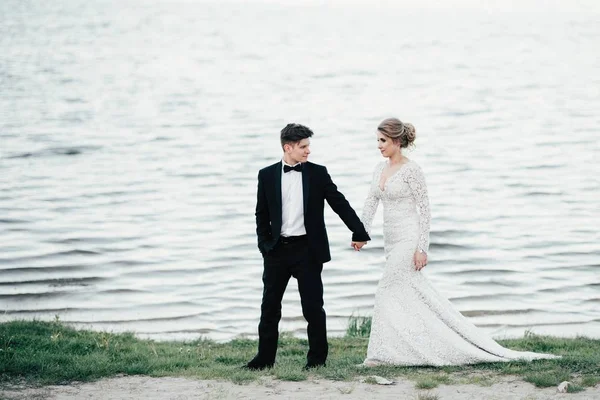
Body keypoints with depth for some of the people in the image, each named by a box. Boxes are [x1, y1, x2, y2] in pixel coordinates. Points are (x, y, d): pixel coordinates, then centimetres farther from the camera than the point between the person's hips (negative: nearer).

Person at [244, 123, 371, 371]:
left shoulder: (318, 173, 1)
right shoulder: (267, 176, 4)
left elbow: (340, 204, 2)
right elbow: (262, 215, 9)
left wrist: (359, 233, -1)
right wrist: (265, 245, 0)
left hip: (307, 248, -1)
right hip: (277, 249, 2)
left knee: (313, 306, 1)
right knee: (270, 306, 5)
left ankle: (317, 357, 12)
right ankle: (265, 357, 14)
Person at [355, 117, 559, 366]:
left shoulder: (411, 170, -12)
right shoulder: (380, 169, 11)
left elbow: (424, 210, -12)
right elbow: (371, 204, 11)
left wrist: (422, 248, -17)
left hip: (408, 239, -8)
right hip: (391, 241, 8)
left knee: (387, 292, -9)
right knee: (419, 296, 9)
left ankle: (381, 354, -3)